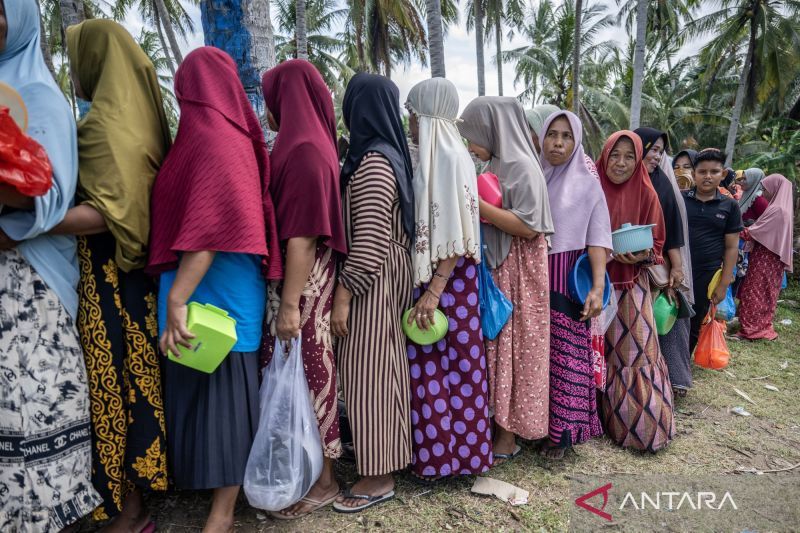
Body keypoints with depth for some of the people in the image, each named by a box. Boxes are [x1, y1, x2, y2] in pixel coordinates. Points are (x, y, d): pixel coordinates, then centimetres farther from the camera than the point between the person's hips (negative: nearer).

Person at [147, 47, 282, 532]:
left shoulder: (211, 137, -14)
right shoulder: (231, 134, 12)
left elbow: (209, 224, -23)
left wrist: (176, 298, -25)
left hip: (213, 288, -9)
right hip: (216, 286, 9)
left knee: (220, 390, -1)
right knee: (209, 385, 19)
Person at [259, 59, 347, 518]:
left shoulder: (302, 150, -16)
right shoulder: (308, 144, 13)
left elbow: (303, 235, -21)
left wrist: (290, 304, -21)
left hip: (302, 281, -9)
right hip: (298, 274, 9)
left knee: (307, 372, 2)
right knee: (304, 370, 16)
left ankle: (323, 480, 20)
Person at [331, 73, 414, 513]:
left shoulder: (372, 164, -18)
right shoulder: (387, 154, 12)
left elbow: (369, 242, -24)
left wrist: (343, 294, -21)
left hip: (371, 280, -10)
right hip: (385, 275, 10)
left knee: (368, 369, -1)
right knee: (380, 366, 18)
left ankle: (378, 477, 12)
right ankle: (382, 455, 35)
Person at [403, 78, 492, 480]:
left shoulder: (450, 157, -14)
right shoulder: (434, 157, 12)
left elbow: (458, 233, -20)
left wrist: (435, 290, -23)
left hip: (446, 281, -9)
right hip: (429, 275, 9)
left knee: (446, 365, 3)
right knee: (432, 364, 15)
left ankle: (445, 452, 21)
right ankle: (437, 447, 31)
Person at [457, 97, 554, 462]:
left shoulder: (522, 165, -12)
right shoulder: (496, 165, 13)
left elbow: (528, 226, -19)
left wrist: (477, 203, -19)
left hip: (517, 275, -8)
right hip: (494, 270, 8)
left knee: (511, 349, 0)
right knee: (495, 348, 11)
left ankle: (508, 438, 14)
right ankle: (496, 426, 24)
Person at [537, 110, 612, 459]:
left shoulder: (587, 184, 2)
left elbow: (597, 239, -3)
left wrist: (597, 287, -13)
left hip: (569, 279, -2)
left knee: (568, 355, 0)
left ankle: (562, 430, 14)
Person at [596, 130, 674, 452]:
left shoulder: (646, 195, -2)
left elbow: (656, 244, 3)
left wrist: (640, 256, -17)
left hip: (631, 284, 0)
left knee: (634, 351, 0)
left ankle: (643, 425, 17)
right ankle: (598, 416, 24)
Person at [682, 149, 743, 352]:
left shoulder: (730, 206, 2)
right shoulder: (678, 199, 0)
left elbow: (731, 247, 3)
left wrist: (724, 284, -1)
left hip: (706, 277, 1)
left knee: (694, 326, 12)